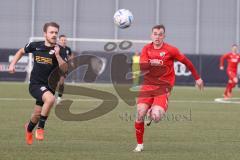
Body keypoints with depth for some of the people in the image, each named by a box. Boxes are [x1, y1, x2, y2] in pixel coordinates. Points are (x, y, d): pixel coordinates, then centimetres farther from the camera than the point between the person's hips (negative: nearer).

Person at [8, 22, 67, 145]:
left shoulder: (59, 50, -6)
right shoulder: (35, 46, -4)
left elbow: (64, 69, -17)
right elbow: (21, 52, 17)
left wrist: (57, 55, -28)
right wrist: (12, 64, 8)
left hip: (49, 86, 2)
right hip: (35, 84, -2)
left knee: (38, 115, 11)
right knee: (50, 98, -32)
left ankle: (29, 128, 48)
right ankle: (40, 128, -16)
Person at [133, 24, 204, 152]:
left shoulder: (170, 50, -5)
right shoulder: (146, 49, 4)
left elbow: (186, 62, 5)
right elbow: (142, 67, -7)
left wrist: (197, 78, 11)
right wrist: (151, 63, -27)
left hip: (163, 87, -3)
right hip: (148, 85, 3)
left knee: (156, 117, -22)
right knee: (140, 114, -11)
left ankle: (151, 113, 19)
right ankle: (139, 144, 7)